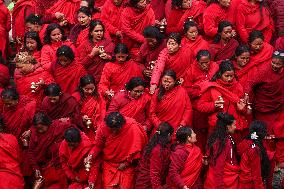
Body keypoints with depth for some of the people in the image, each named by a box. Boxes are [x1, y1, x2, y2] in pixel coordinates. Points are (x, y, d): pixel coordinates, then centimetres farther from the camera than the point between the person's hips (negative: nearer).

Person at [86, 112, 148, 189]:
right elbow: (98, 146, -3)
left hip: (127, 165, -1)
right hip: (109, 163, 1)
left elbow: (136, 148, -12)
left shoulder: (133, 128, -23)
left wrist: (126, 163, -9)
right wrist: (91, 155, -20)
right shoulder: (103, 128, -17)